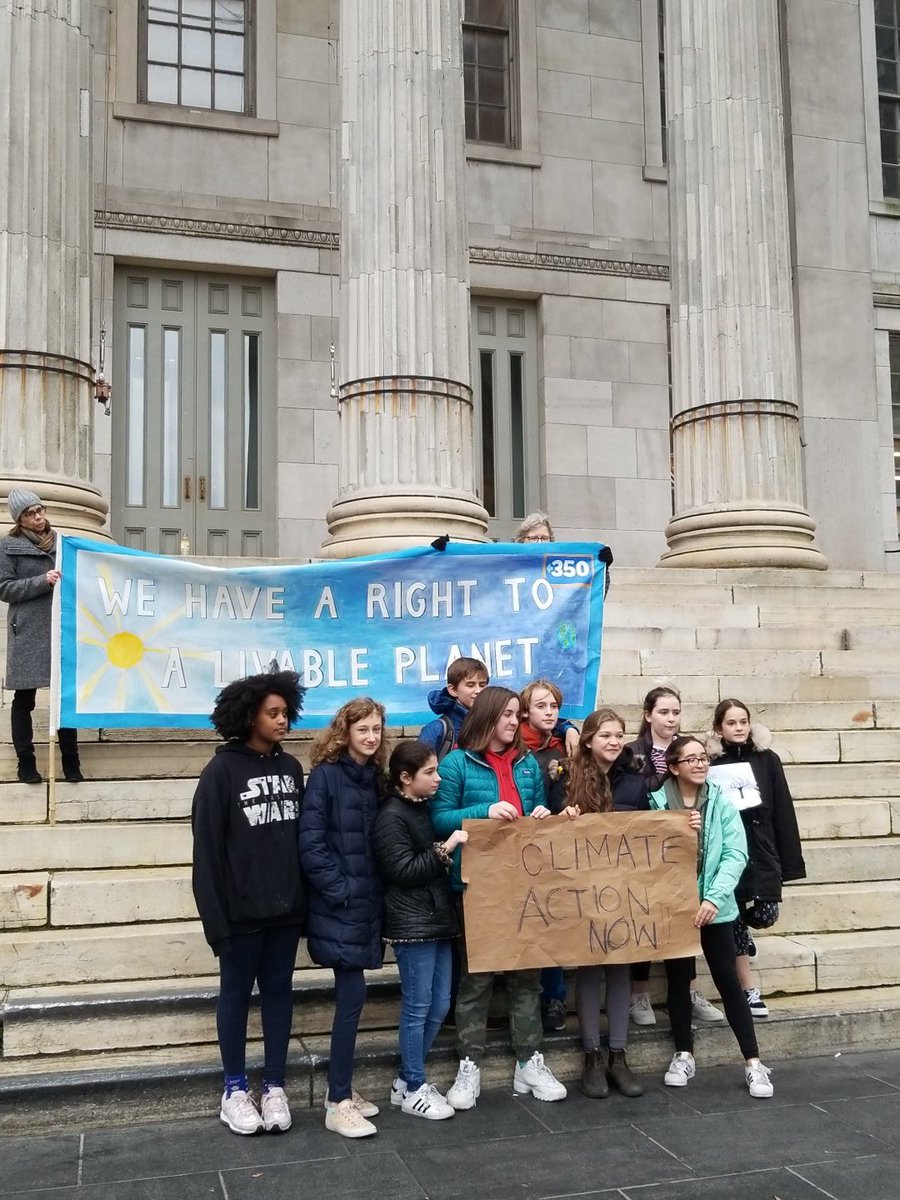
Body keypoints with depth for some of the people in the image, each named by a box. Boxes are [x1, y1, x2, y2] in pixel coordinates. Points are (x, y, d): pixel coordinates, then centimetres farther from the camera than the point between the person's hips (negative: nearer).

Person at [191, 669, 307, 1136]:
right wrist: (215, 918, -13)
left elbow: (303, 836, 10)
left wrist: (305, 899, 4)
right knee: (236, 992, 9)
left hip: (286, 906, 5)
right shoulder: (221, 772, -9)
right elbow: (207, 851, -10)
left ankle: (274, 1087, 22)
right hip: (242, 910, -4)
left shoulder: (290, 768, 7)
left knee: (279, 991, 11)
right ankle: (235, 1089, 22)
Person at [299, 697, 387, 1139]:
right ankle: (338, 1104, 2)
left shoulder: (374, 778, 11)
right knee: (352, 995, -7)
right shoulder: (325, 775, -9)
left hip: (366, 903, 7)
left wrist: (372, 892, 5)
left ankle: (341, 1089, 22)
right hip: (338, 905, -6)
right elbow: (310, 843, -15)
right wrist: (340, 890, -16)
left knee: (349, 995, 11)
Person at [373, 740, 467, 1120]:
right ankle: (413, 1090, 12)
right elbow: (404, 871, -17)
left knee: (438, 1006, 11)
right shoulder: (391, 816, -12)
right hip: (411, 924, -9)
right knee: (417, 1008, 0)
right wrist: (446, 848, -18)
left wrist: (449, 850, 11)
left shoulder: (423, 809, 14)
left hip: (436, 918, 9)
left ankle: (408, 1080, 24)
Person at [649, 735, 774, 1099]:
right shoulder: (657, 803, -3)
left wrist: (715, 898, -18)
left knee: (728, 982, 2)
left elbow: (735, 855, -8)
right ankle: (684, 1055, 26)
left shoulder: (722, 803, -2)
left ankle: (753, 1062, 10)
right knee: (678, 981, 11)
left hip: (715, 907, 0)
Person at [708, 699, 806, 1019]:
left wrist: (790, 861, 0)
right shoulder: (710, 763, -1)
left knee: (765, 916, -5)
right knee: (734, 921, 2)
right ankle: (749, 992, 14)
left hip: (762, 851, 1)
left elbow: (783, 812, 3)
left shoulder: (767, 759, 3)